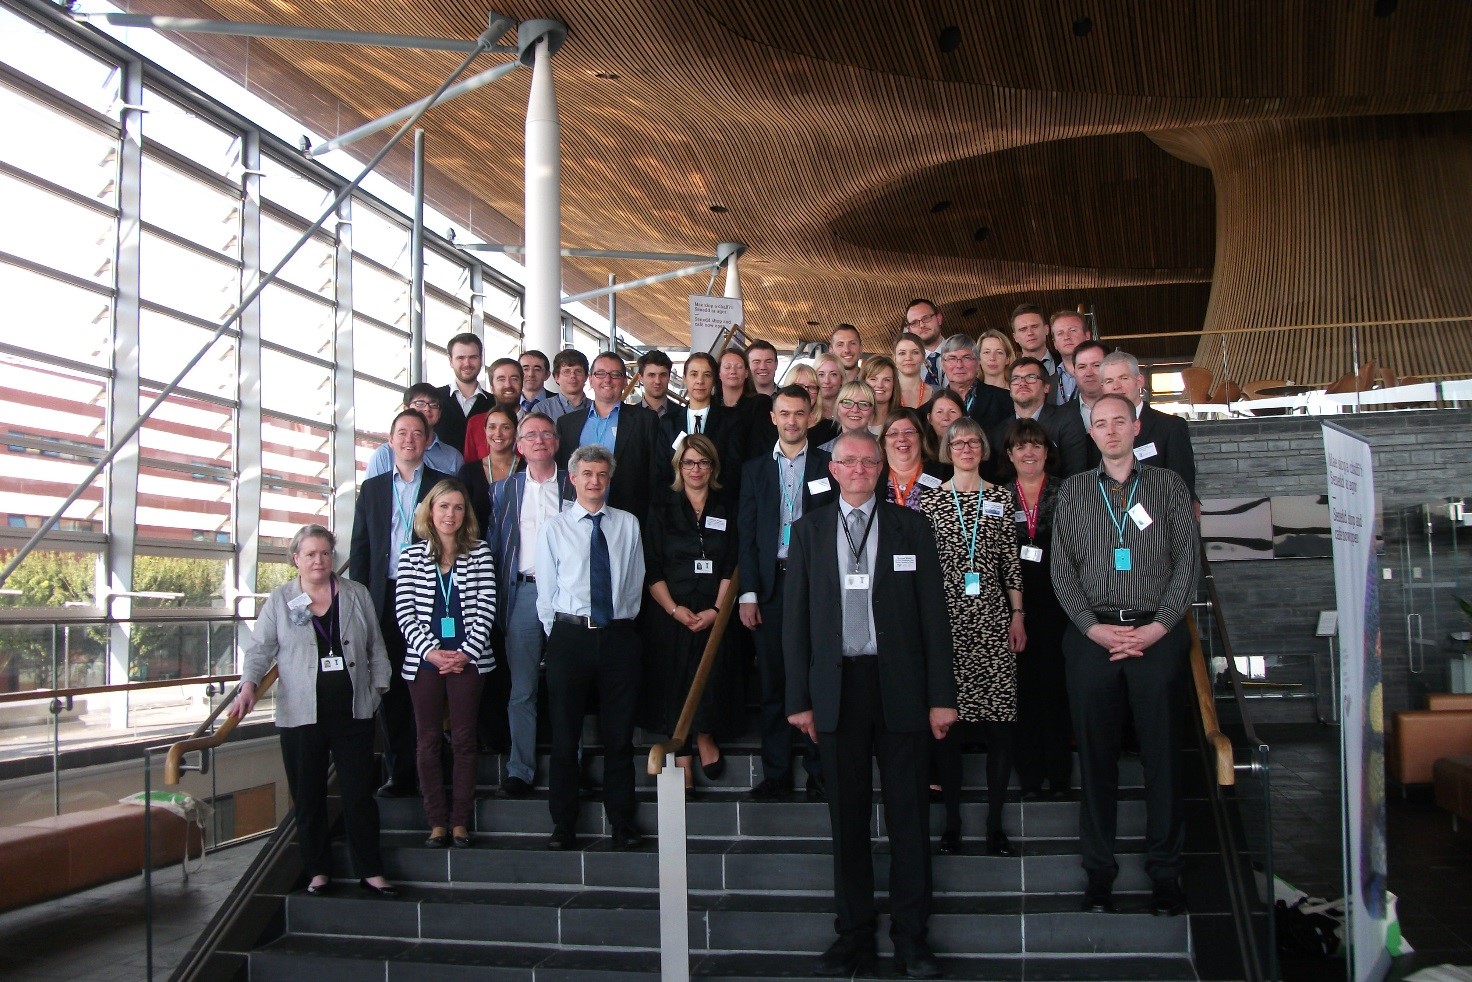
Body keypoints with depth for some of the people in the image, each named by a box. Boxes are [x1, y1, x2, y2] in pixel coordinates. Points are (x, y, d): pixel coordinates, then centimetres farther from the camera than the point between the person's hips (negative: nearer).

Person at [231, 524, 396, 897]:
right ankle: (318, 871, 20)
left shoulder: (357, 594, 7)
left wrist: (378, 687, 6)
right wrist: (248, 686, -15)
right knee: (309, 796, 7)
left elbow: (376, 647, 12)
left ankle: (370, 870, 11)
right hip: (301, 715, 0)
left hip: (353, 713, 1)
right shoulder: (280, 600, 4)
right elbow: (260, 648, 0)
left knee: (360, 794, 3)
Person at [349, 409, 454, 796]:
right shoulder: (372, 488, 14)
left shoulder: (446, 485, 5)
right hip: (384, 600, 3)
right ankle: (398, 772, 11)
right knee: (389, 688, 4)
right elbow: (359, 549, 13)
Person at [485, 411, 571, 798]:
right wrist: (495, 599, 1)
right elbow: (494, 546, 10)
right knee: (522, 689, 3)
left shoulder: (575, 487, 7)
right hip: (523, 592, 1)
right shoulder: (503, 490, 12)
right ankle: (520, 770, 10)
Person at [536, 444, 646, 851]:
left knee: (620, 734, 6)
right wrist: (559, 635, 2)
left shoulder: (628, 525, 10)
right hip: (569, 635, -1)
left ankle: (622, 822, 17)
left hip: (619, 635, 1)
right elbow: (545, 592, 5)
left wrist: (623, 624, 6)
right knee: (565, 734, 4)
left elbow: (635, 583, 12)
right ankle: (563, 824, 14)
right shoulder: (554, 528, 4)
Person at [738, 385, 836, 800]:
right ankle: (776, 773, 14)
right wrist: (747, 593, -1)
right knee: (773, 682, 5)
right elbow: (746, 536, 7)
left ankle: (819, 772, 12)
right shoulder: (755, 469, 11)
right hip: (770, 585, 2)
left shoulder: (829, 466, 5)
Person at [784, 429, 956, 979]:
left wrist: (941, 696, -3)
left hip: (901, 686, -1)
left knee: (908, 812, 4)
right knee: (847, 816, 8)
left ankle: (911, 935, 15)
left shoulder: (910, 527, 6)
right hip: (836, 687, 1)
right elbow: (795, 618, 6)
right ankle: (855, 934, 19)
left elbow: (933, 614, 3)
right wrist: (799, 697, 0)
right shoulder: (809, 531, 9)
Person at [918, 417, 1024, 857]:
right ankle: (952, 819, 13)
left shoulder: (1000, 497, 9)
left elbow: (1010, 561, 9)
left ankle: (995, 822, 9)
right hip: (946, 618, -1)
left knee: (1000, 719, -2)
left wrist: (1017, 616, 6)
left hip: (993, 618, 1)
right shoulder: (930, 499, 5)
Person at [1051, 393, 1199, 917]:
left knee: (1163, 753, 2)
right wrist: (1094, 627, -6)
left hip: (1158, 634, -1)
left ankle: (1165, 870, 13)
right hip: (1092, 634, 1)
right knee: (1095, 754, 4)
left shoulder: (1168, 484, 9)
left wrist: (1157, 627, -8)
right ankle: (1099, 869, 13)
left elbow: (1187, 559, 3)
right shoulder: (1072, 491, 11)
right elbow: (1062, 568, 6)